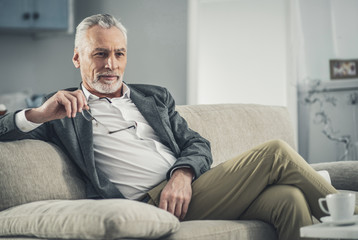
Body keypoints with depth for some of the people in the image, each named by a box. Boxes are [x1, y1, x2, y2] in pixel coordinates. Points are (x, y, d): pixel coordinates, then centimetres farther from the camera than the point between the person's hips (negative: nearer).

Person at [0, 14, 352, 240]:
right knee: (276, 153, -16)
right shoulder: (64, 111, 13)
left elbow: (197, 144, 18)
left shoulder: (156, 98, 26)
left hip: (185, 191, 6)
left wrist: (183, 174, -6)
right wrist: (39, 114, -16)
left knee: (289, 199, -25)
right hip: (148, 205, -5)